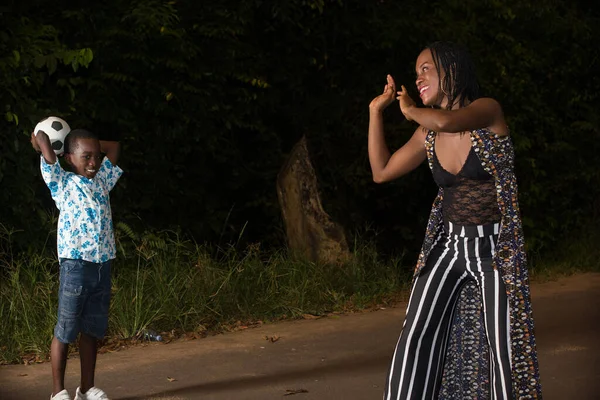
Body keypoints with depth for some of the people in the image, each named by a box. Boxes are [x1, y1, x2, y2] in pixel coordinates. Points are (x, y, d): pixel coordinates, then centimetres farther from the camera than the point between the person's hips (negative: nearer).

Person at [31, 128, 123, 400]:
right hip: (75, 264, -6)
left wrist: (89, 145, 20)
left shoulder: (101, 182, 12)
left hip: (103, 265, 6)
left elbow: (114, 147, 23)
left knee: (93, 329, 11)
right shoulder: (61, 183, -3)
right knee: (65, 331, 1)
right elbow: (41, 137, -10)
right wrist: (40, 142, 11)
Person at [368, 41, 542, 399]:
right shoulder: (427, 135, 7)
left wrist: (410, 110, -9)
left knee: (503, 347, -4)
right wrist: (376, 111, 11)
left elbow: (445, 121, -30)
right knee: (415, 341, -3)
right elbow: (382, 171, 15)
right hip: (447, 246, 5)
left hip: (494, 248, -5)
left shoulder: (488, 111, -11)